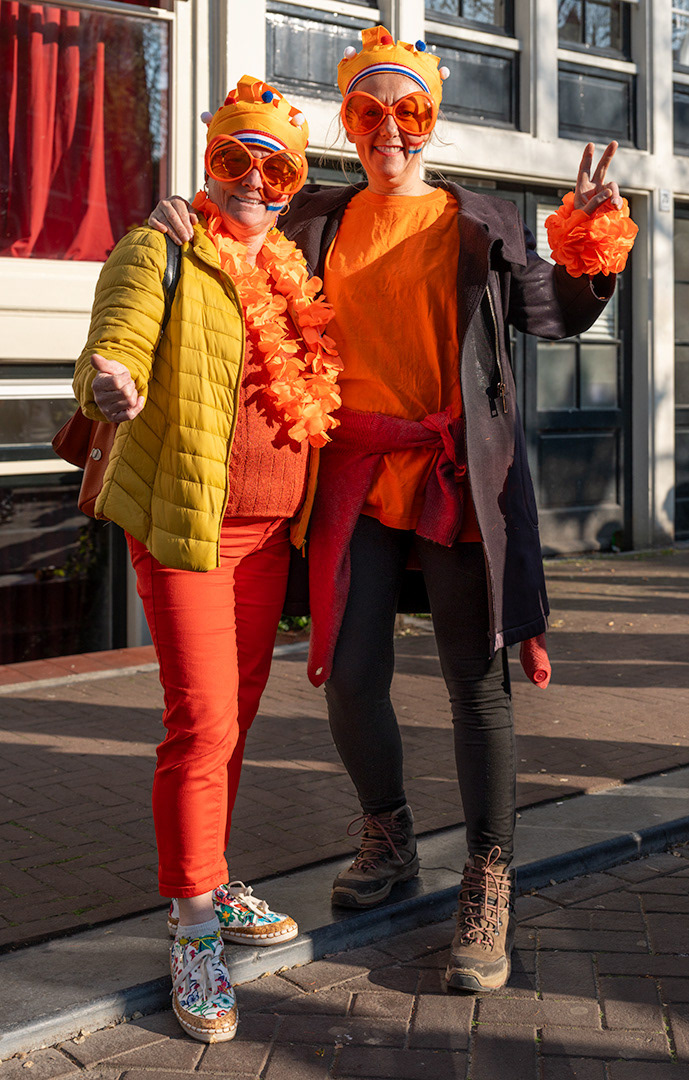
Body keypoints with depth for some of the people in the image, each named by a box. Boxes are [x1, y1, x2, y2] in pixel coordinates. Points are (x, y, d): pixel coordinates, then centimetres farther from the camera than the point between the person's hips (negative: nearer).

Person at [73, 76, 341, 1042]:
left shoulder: (292, 273, 15)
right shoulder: (160, 254, -4)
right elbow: (113, 349, -20)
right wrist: (110, 384, -41)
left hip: (267, 529, 6)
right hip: (185, 525, -6)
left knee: (236, 716, 13)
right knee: (202, 722, -9)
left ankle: (209, 886, 28)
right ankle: (193, 935, 2)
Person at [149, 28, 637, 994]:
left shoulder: (481, 223, 9)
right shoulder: (319, 219, 14)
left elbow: (556, 315, 13)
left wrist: (590, 239, -3)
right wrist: (190, 225, 6)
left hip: (457, 471, -2)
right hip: (357, 471, 2)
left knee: (476, 677, -2)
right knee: (350, 676, 2)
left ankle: (489, 888, 9)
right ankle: (387, 837, 28)